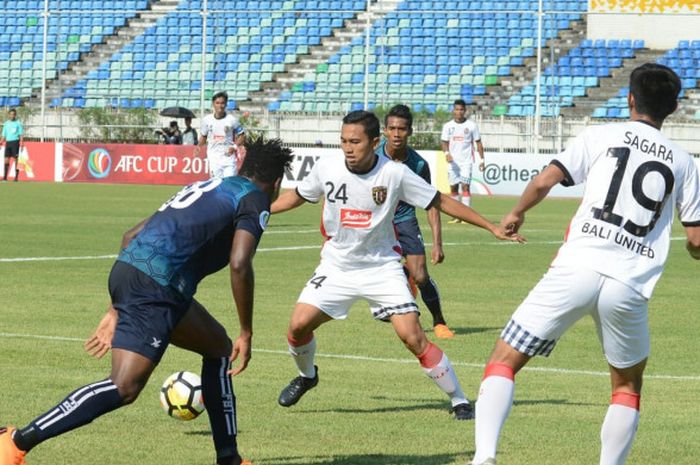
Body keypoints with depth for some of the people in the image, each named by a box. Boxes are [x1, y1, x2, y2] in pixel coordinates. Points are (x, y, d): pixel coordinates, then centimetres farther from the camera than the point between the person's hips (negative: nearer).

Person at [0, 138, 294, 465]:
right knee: (124, 388, -17)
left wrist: (118, 308, 31)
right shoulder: (255, 200, 5)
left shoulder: (207, 187, 30)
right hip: (155, 287, -10)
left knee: (219, 348, 23)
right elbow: (239, 265, -12)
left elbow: (132, 235, 28)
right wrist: (246, 333, -4)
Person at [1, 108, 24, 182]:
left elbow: (21, 135, -1)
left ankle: (16, 176, 1)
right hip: (8, 142, 4)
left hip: (15, 142, -4)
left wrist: (21, 144, -10)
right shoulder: (6, 124, 13)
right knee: (6, 159, -2)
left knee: (16, 159, -4)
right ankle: (5, 177, -1)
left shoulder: (18, 123, 2)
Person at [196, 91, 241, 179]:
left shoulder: (232, 120, -3)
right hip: (214, 158, 1)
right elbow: (203, 136, 16)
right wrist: (199, 146, -2)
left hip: (228, 156, -1)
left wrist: (234, 147, -11)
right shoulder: (207, 120, 3)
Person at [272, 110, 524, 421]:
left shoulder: (395, 174, -15)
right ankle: (306, 375, 22)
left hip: (382, 267, -2)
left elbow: (441, 202, -4)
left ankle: (459, 401, -1)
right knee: (298, 325, -12)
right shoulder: (327, 167, -10)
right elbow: (297, 196, 11)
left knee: (412, 336, -15)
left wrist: (492, 227, -3)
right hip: (337, 266, 2)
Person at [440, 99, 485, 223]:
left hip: (466, 161, -3)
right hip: (453, 161, 3)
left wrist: (482, 159, 0)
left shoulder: (471, 125, 0)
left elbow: (478, 143, 5)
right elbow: (444, 142, 5)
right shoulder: (448, 126, 6)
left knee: (465, 186, -12)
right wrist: (446, 153, -15)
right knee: (453, 187, 4)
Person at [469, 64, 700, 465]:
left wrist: (517, 213, 21)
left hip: (577, 270, -2)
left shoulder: (601, 137, 9)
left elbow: (544, 181, 1)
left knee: (504, 361, 3)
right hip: (629, 286, 2)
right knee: (628, 386, 25)